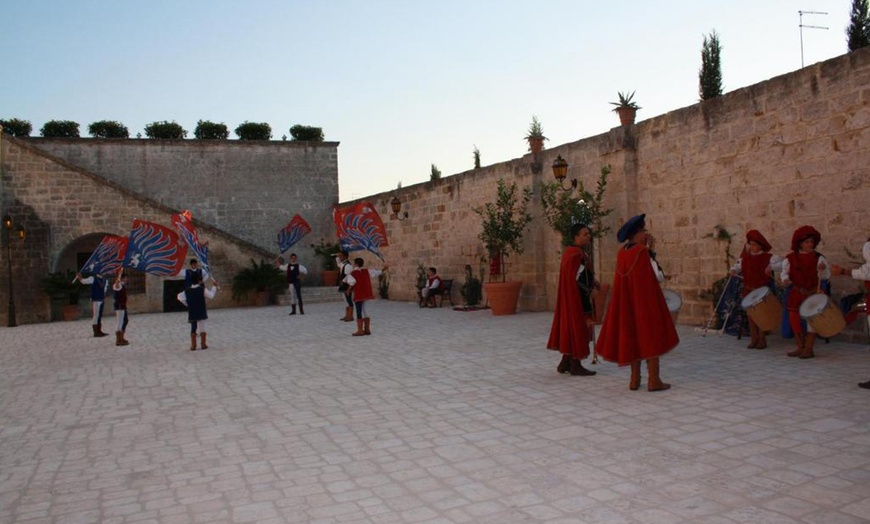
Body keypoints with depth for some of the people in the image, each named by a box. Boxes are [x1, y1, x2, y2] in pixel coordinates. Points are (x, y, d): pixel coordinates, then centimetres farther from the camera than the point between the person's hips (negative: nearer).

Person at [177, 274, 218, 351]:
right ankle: (203, 344, 6)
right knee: (202, 328, 6)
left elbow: (179, 297, 1)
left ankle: (193, 345, 10)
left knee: (193, 329, 12)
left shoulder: (187, 291, 1)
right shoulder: (202, 289, -11)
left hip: (192, 313, 3)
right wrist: (214, 287, 9)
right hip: (201, 313, -3)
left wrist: (188, 304, 5)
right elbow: (211, 296, -4)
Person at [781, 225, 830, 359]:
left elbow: (826, 275, -7)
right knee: (794, 318, 5)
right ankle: (800, 347, 20)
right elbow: (785, 272, 3)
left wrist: (823, 269, -28)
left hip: (813, 293, -3)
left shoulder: (818, 258, -3)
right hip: (796, 293, 3)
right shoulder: (790, 258, 2)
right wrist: (785, 279, -18)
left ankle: (809, 349, 8)